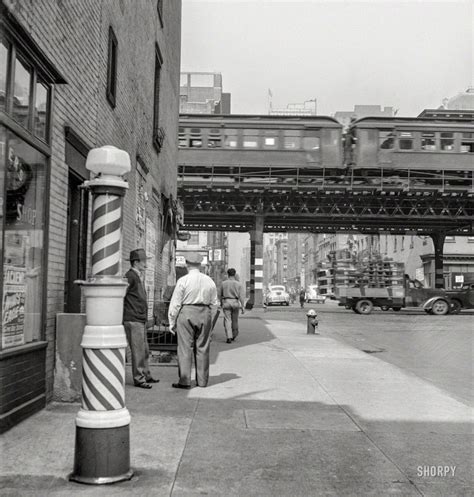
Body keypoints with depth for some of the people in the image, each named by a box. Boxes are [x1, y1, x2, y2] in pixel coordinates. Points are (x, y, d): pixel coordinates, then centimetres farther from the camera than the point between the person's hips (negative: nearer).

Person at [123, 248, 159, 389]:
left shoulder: (139, 277, 16)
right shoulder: (130, 276, -14)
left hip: (141, 320, 10)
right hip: (133, 320, -10)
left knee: (145, 351, 17)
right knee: (138, 351, -4)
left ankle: (146, 376, 27)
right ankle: (138, 379, 5)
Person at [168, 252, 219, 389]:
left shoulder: (183, 280, -7)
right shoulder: (209, 281, 6)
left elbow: (175, 303, -6)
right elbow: (214, 303, 10)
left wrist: (172, 322, 2)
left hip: (186, 313, -4)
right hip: (205, 313, 4)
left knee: (185, 348, 1)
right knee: (202, 348, 10)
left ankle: (185, 381, 1)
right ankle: (202, 380, 16)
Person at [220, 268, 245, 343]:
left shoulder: (224, 283, 1)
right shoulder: (238, 284, -2)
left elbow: (221, 294, 12)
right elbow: (241, 296, -7)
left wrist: (221, 303, 28)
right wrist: (242, 307, -5)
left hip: (226, 302, -1)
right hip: (235, 303, 1)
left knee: (227, 320, -2)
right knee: (235, 320, 16)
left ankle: (229, 337, -13)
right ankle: (234, 335, 31)